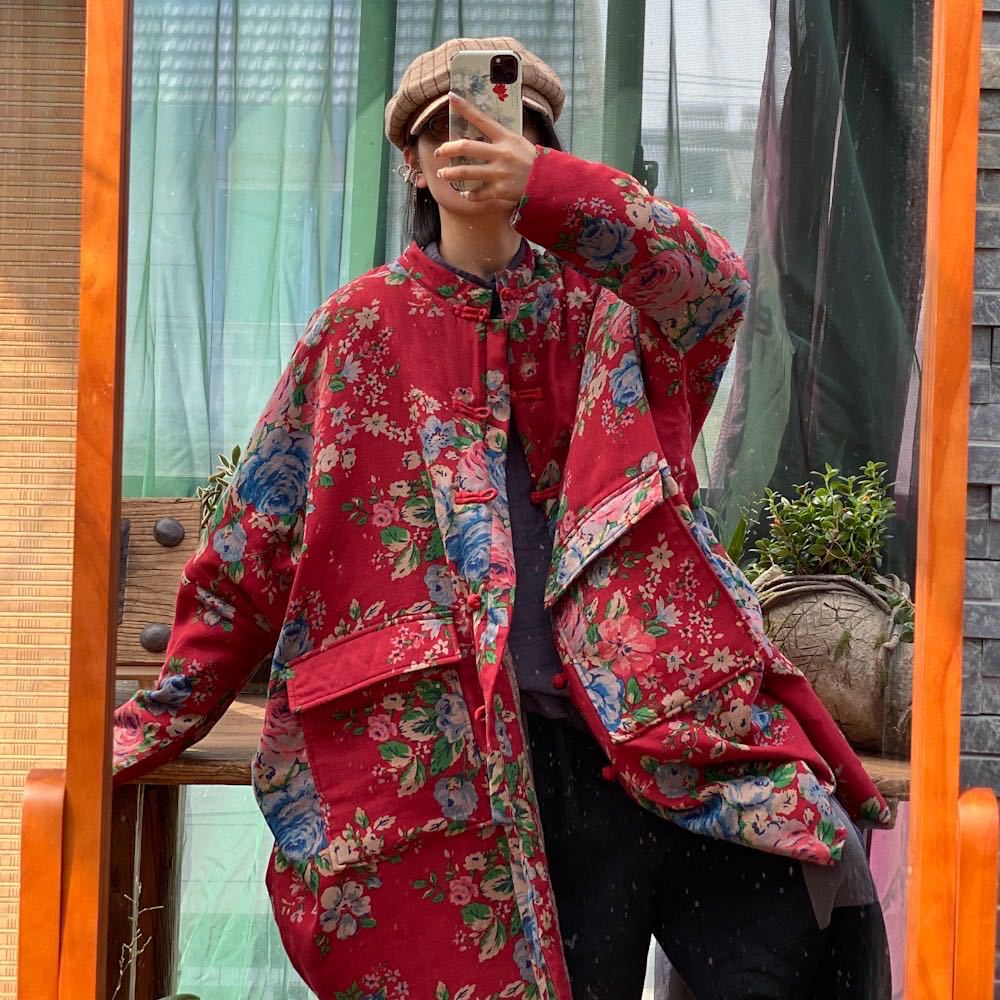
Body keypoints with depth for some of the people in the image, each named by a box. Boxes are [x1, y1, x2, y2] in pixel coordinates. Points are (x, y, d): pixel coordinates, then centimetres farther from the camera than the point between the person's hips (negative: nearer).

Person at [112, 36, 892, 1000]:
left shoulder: (605, 305, 13)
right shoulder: (365, 327, 12)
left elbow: (715, 286, -12)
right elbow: (255, 542, 13)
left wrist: (545, 187, -28)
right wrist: (158, 721, 10)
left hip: (678, 712, 1)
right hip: (510, 754, 0)